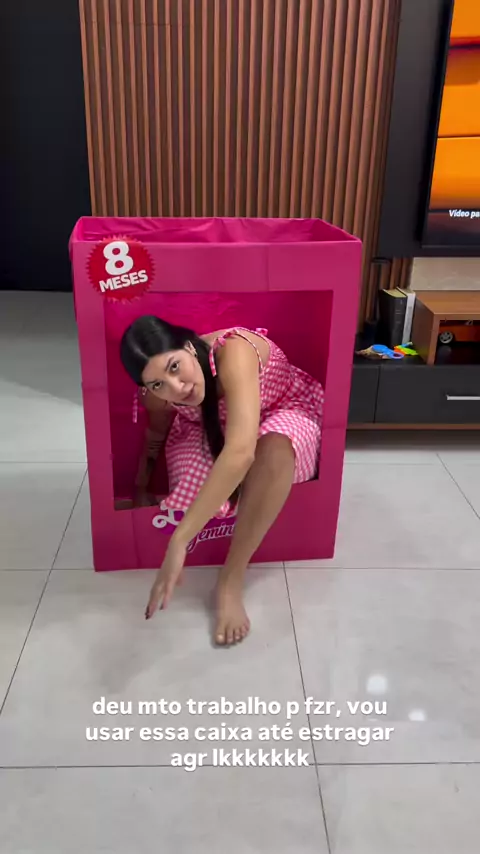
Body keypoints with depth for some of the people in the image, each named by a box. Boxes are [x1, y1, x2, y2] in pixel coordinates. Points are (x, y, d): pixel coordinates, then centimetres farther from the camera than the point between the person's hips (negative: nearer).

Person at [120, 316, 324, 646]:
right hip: (211, 431, 5)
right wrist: (140, 491, 11)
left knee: (274, 448, -39)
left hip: (286, 413, -4)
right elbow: (155, 437, 1)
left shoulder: (232, 352, -41)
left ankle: (230, 581, -28)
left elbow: (240, 452, -55)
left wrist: (179, 541, -58)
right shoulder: (158, 393, -24)